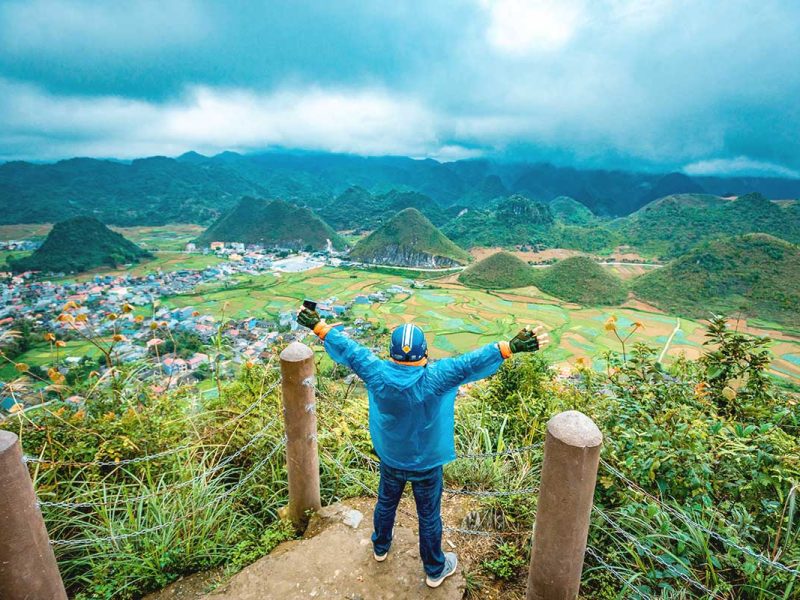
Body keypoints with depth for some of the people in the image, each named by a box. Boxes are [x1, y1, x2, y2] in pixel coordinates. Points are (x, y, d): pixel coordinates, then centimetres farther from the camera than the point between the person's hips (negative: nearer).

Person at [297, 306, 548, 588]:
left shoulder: (377, 375, -24)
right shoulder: (434, 379, -32)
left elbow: (348, 349, -15)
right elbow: (470, 363, -37)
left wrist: (318, 326, -5)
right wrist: (512, 346, -39)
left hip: (390, 459, 3)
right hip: (426, 464, -3)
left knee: (386, 503, 29)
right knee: (429, 516, 19)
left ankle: (380, 548, 57)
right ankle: (435, 570, 43)